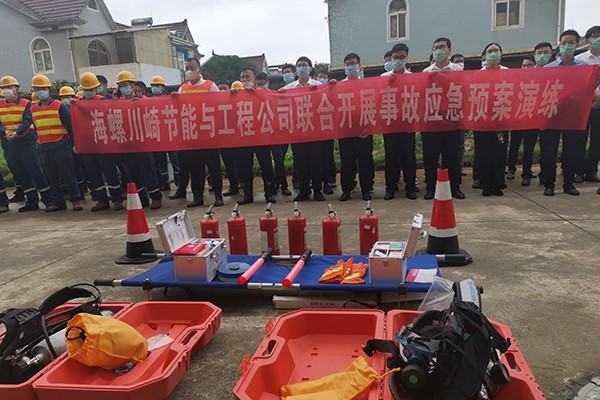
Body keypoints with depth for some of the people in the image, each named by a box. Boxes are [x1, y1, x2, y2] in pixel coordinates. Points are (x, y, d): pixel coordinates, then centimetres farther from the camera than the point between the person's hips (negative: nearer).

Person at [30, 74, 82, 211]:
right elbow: (35, 128, 20)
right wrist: (37, 142, 18)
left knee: (68, 174, -2)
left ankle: (75, 199, 6)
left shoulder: (59, 106, -4)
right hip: (44, 148, 5)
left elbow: (70, 125, -5)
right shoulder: (33, 109, 11)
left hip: (61, 146, -5)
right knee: (51, 177, 9)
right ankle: (58, 202, 18)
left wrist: (73, 143, -7)